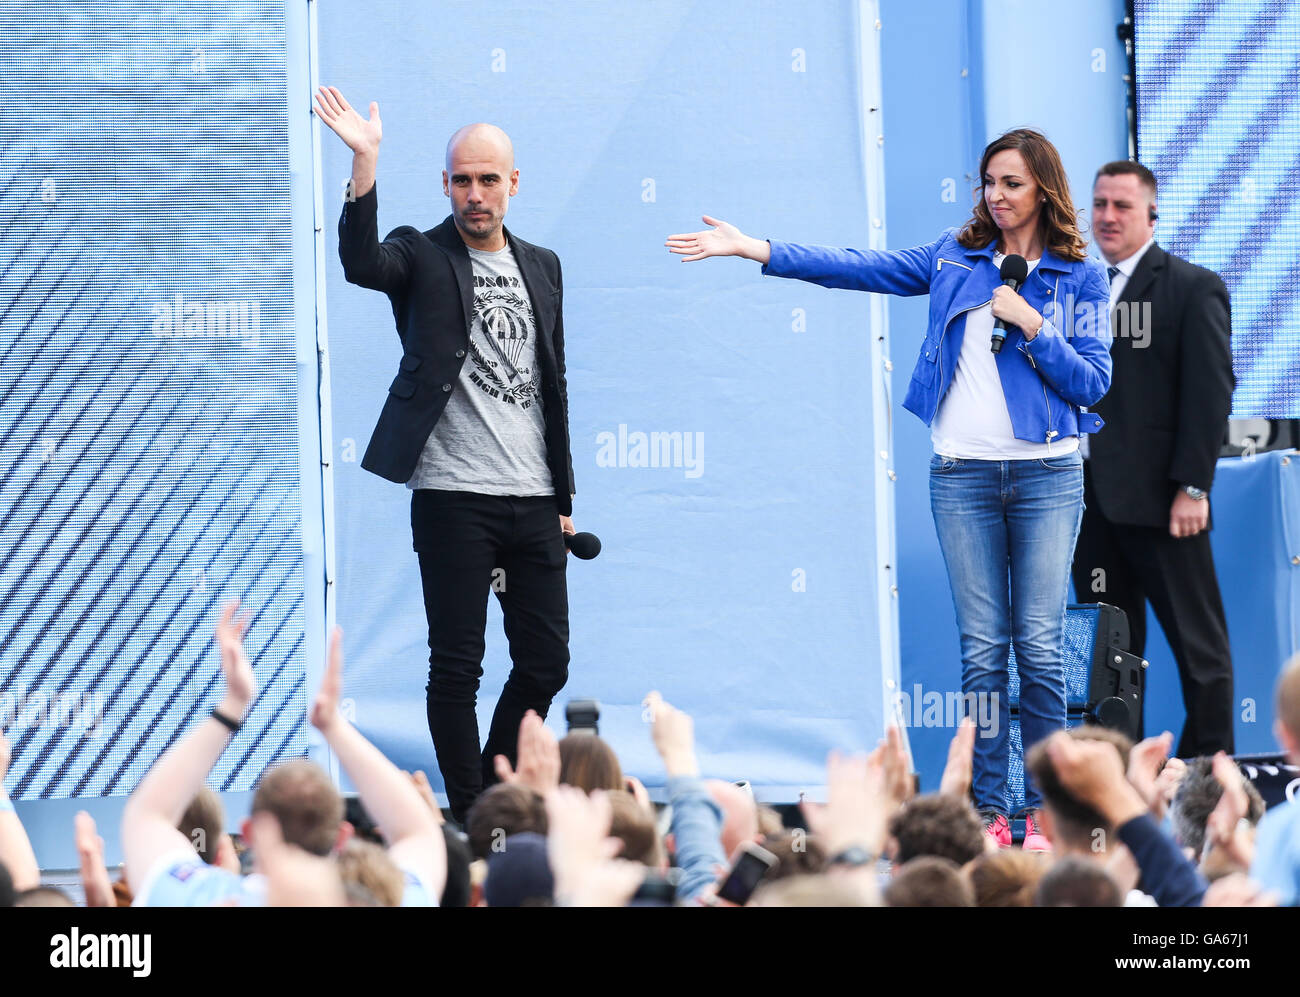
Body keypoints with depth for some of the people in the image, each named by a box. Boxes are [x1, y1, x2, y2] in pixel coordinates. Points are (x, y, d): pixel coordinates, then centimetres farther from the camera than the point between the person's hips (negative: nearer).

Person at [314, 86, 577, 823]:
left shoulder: (542, 267, 15)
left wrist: (565, 495, 15)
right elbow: (360, 263, -23)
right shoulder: (422, 257, 0)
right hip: (453, 496, -5)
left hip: (533, 500, 5)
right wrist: (365, 162, -34)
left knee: (547, 663, 7)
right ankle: (470, 815, 4)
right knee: (457, 667, -3)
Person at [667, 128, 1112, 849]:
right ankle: (988, 810, 4)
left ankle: (1044, 809, 1)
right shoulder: (956, 256, 10)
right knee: (982, 650, 1)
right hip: (963, 473, 2)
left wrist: (1032, 325, -10)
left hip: (1046, 475, -2)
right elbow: (863, 269, 4)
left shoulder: (1080, 277, 4)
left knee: (1040, 647, -4)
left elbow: (1093, 383, 1)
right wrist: (757, 250, -3)